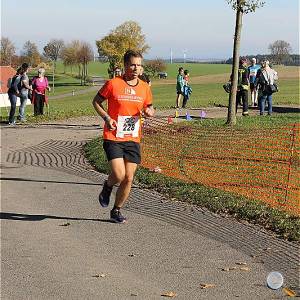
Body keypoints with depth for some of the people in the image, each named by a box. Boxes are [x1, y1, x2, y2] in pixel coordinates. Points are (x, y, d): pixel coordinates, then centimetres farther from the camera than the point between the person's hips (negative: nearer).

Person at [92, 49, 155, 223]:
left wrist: (150, 111, -6)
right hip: (113, 138, -4)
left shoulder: (145, 88, 5)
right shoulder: (113, 84, -7)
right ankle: (107, 187, 19)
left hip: (133, 139, 4)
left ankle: (117, 211, 23)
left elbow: (149, 108, 19)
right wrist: (106, 118, -12)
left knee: (129, 178, 3)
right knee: (119, 175, -17)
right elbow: (96, 101, 3)